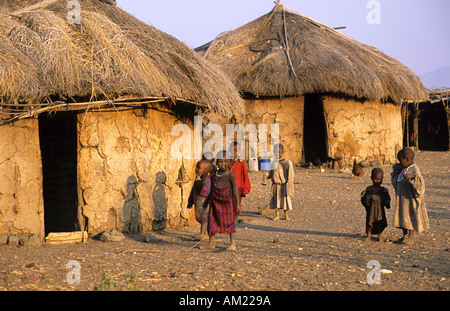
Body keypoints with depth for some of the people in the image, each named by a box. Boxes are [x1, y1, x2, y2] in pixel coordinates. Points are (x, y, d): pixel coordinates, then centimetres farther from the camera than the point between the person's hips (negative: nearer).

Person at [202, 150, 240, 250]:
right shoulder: (214, 175, 7)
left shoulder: (230, 175, -7)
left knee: (230, 222, -2)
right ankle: (211, 243, 19)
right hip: (216, 202, 5)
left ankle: (233, 244, 3)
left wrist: (237, 203, -10)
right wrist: (210, 200, 18)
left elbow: (235, 189, -6)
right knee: (212, 221, 8)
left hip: (227, 202, -5)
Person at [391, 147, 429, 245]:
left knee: (410, 217, -4)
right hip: (402, 198, 9)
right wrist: (396, 168, 15)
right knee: (402, 216, 12)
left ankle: (411, 237, 1)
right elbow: (396, 178, 32)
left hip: (410, 199, -9)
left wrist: (411, 177, -47)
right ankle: (405, 235, 21)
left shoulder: (414, 170, -16)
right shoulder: (403, 169, 11)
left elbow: (420, 182, -32)